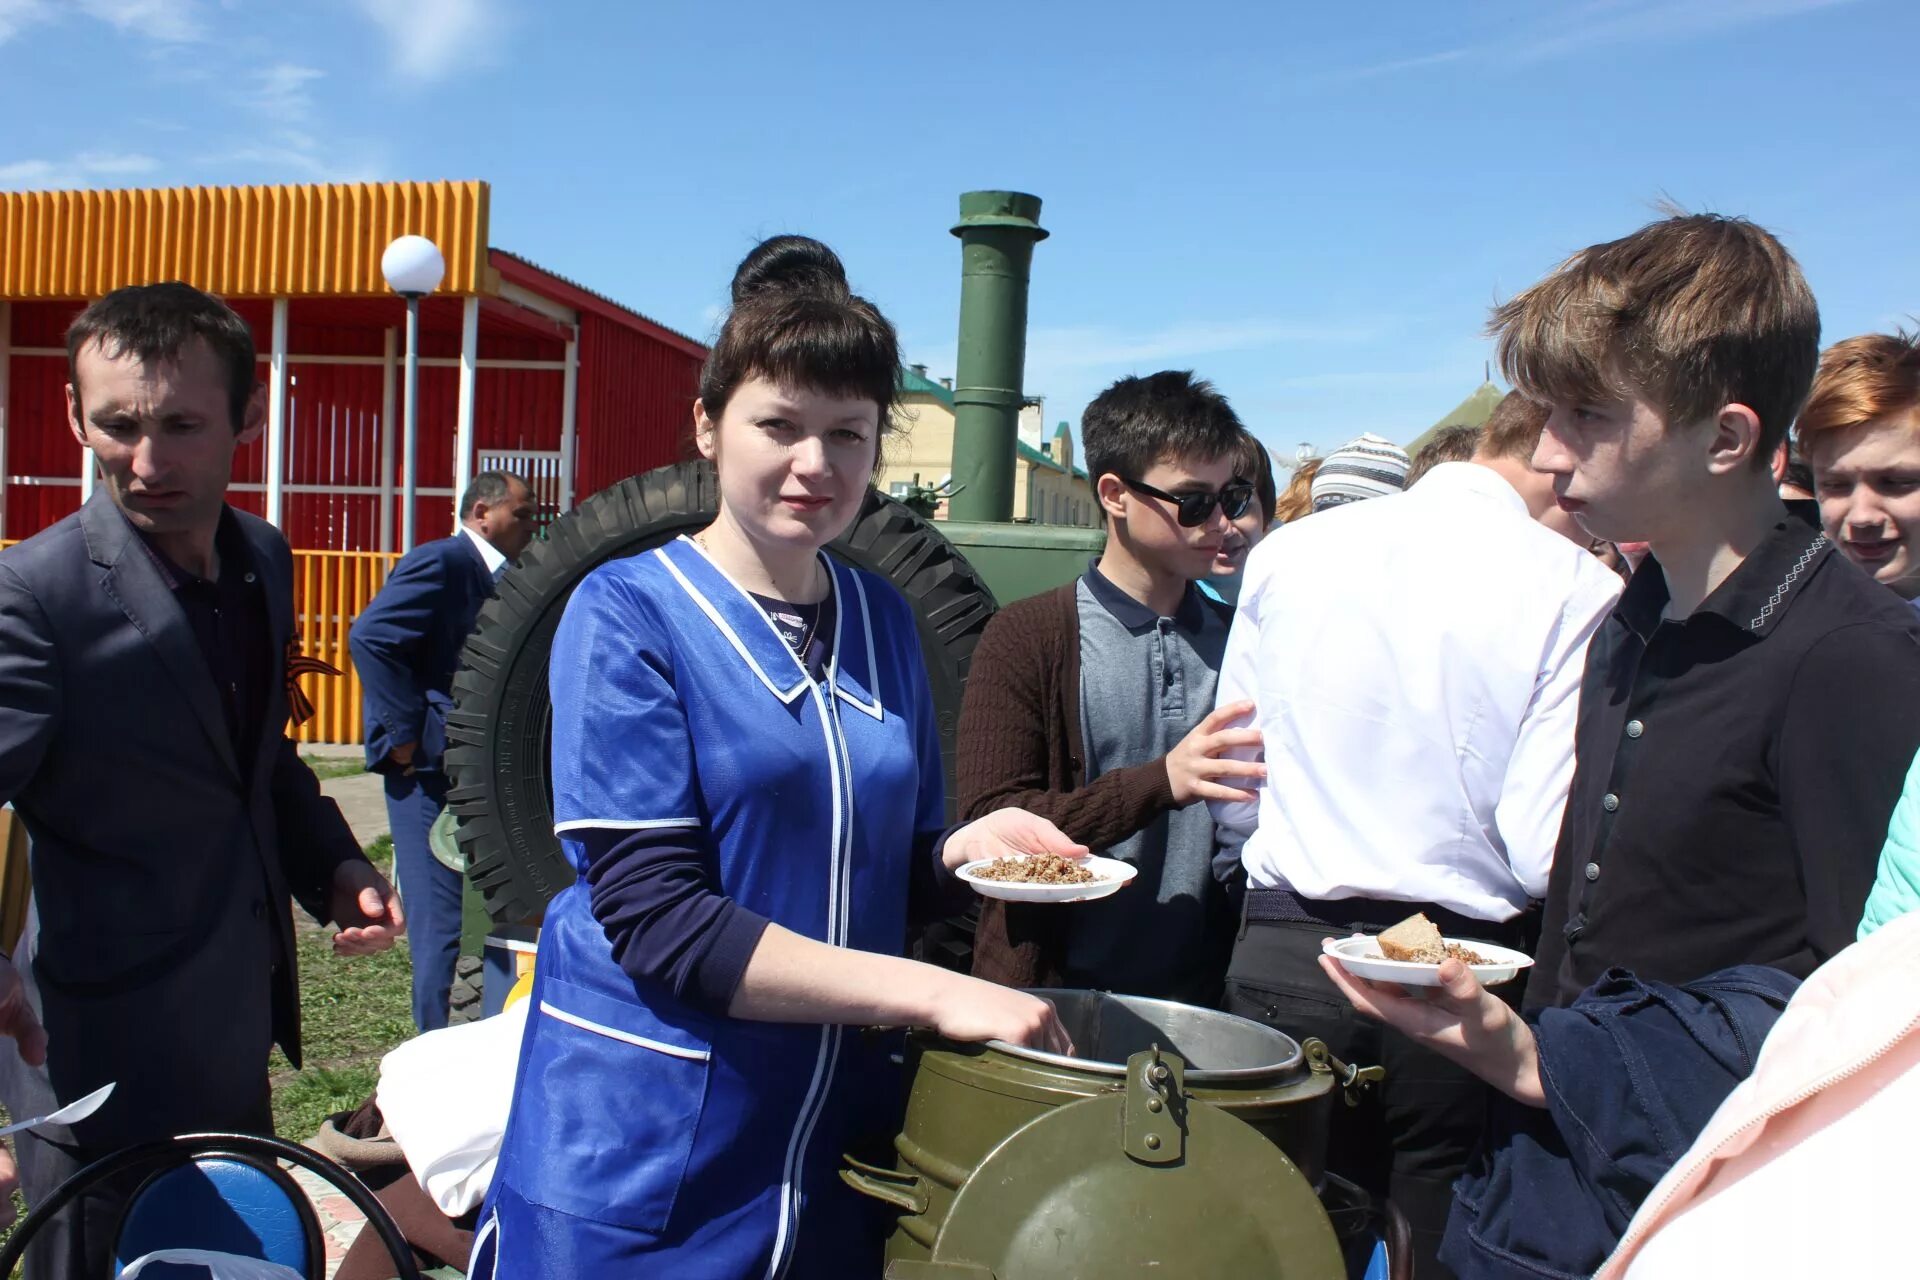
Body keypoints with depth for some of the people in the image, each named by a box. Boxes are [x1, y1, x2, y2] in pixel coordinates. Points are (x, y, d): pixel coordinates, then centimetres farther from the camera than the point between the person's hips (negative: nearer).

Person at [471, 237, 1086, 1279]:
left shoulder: (882, 619, 4)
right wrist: (935, 992, -24)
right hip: (637, 1156, -5)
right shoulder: (628, 615, -11)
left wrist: (966, 849, -9)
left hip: (834, 1144, 5)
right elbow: (653, 915, -20)